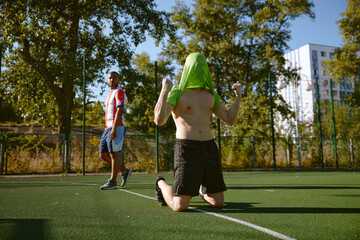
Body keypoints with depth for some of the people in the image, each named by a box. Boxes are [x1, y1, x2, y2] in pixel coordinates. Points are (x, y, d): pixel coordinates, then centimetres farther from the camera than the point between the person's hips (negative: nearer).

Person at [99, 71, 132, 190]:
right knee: (103, 154, 8)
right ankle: (124, 171, 17)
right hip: (108, 128, 10)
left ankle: (112, 182, 1)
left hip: (116, 127, -10)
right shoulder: (110, 94, 24)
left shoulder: (119, 92, -5)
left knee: (114, 154, -6)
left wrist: (114, 128, -27)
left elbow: (120, 110, -18)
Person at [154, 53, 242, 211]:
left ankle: (201, 191, 41)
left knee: (218, 203, 5)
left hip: (209, 149, 5)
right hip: (187, 150, -5)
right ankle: (162, 184, 25)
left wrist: (238, 97, -1)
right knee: (180, 207, -9)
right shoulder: (176, 92, -4)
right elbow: (159, 121, -18)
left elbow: (230, 120, 10)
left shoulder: (210, 94, 14)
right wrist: (164, 91, -27)